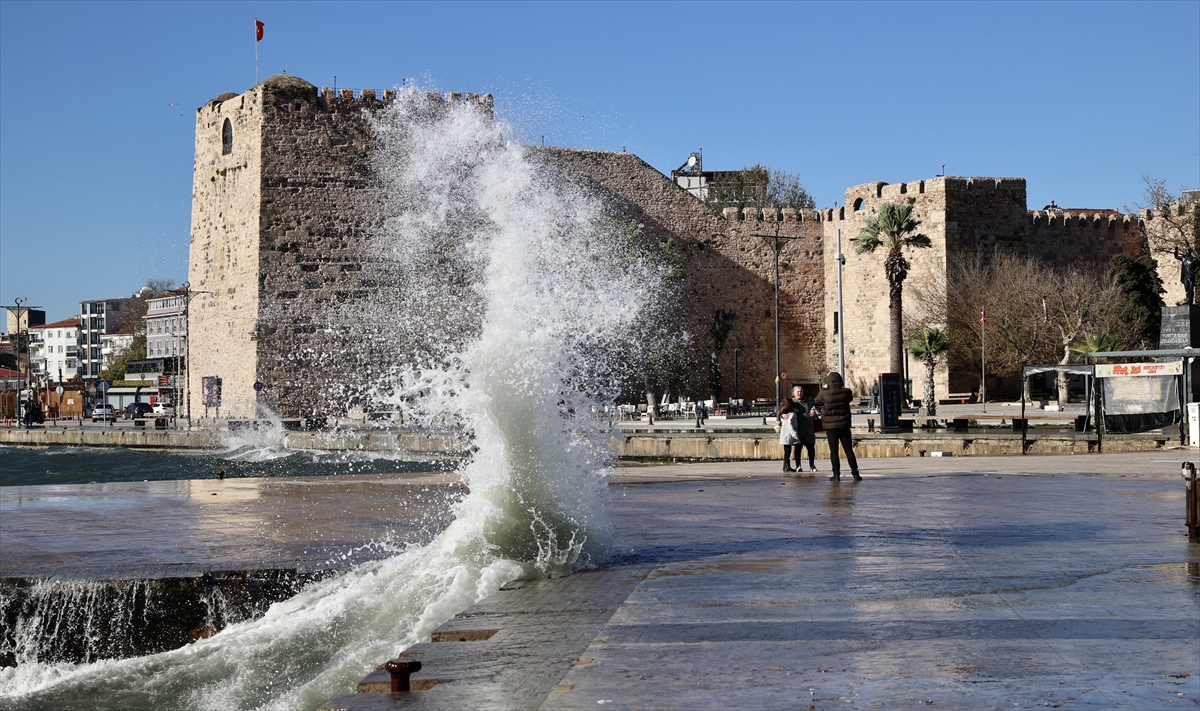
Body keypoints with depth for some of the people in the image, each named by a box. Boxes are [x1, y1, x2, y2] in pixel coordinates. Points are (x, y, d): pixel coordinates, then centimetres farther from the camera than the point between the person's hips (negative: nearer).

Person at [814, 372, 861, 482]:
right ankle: (855, 473, 4)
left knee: (833, 451, 3)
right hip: (844, 426, 2)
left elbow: (817, 402, 9)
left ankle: (836, 475, 0)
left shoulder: (824, 394, -11)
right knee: (849, 450, 7)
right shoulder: (846, 392, -5)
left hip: (831, 427, -2)